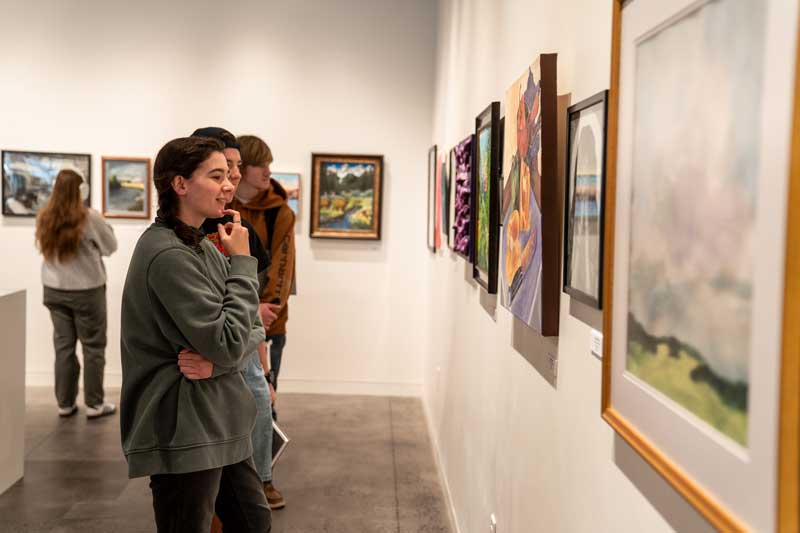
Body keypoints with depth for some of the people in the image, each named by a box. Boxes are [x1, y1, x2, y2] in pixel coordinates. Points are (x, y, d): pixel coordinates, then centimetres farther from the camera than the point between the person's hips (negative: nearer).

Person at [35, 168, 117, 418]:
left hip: (54, 290, 5)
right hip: (87, 291, -4)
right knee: (93, 346, 6)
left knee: (63, 346, 10)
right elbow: (111, 246, -2)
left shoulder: (44, 218, -1)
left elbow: (44, 248, 13)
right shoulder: (90, 217, -15)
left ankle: (65, 403, 16)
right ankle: (94, 404, 11)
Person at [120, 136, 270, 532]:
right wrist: (242, 262, -14)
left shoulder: (203, 246, 9)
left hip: (218, 424, 9)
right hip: (185, 435, -9)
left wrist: (217, 359, -15)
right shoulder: (168, 255, -20)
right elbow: (230, 344, -22)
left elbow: (253, 330, 6)